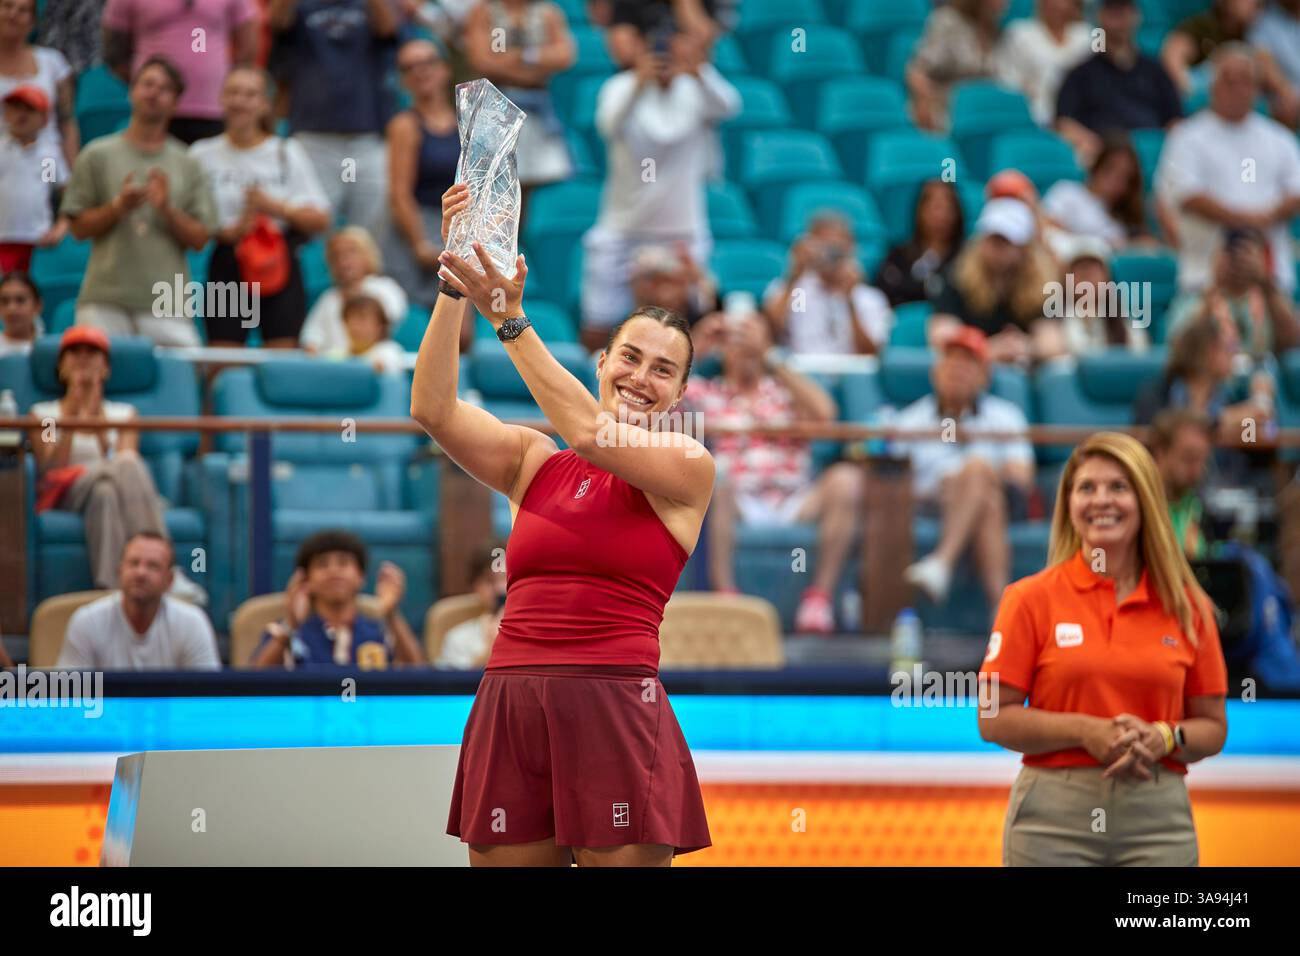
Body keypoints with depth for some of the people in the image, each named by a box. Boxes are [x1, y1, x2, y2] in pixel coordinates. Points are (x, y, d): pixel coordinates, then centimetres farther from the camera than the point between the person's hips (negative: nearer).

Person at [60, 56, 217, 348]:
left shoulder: (187, 165, 12)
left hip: (167, 305, 1)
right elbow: (79, 228, 6)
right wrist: (118, 207, -10)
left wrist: (166, 209, -10)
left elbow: (200, 239, 7)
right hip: (106, 302, -1)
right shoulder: (98, 155, 8)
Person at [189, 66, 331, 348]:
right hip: (227, 268, 0)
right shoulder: (203, 154, 5)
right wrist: (230, 231, -15)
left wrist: (275, 207, -13)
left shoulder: (288, 153, 5)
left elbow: (320, 219, 2)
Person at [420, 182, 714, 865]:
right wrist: (454, 291, -8)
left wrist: (509, 320, -11)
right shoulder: (533, 463, 15)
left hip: (614, 709, -3)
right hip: (508, 705, 3)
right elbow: (433, 410, 2)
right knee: (505, 861, 2)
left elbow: (589, 432, -8)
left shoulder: (690, 468, 6)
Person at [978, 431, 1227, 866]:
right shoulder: (1031, 598, 2)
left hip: (1158, 815, 2)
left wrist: (1162, 738, -9)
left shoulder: (1188, 607, 8)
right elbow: (994, 719, 0)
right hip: (1055, 815, -2)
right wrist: (1084, 731, -13)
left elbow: (1212, 728, 12)